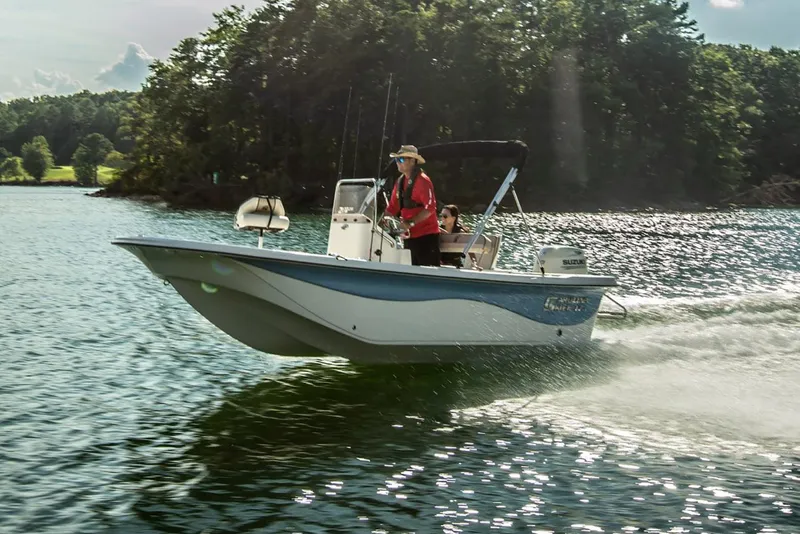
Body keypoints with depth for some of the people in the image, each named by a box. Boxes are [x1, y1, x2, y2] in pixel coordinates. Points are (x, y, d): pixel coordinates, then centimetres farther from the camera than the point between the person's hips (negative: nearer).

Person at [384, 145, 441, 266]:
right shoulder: (400, 181, 11)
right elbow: (393, 206, 16)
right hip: (410, 235, 8)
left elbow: (430, 207, -20)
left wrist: (410, 223, -25)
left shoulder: (422, 181, -14)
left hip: (426, 234, -8)